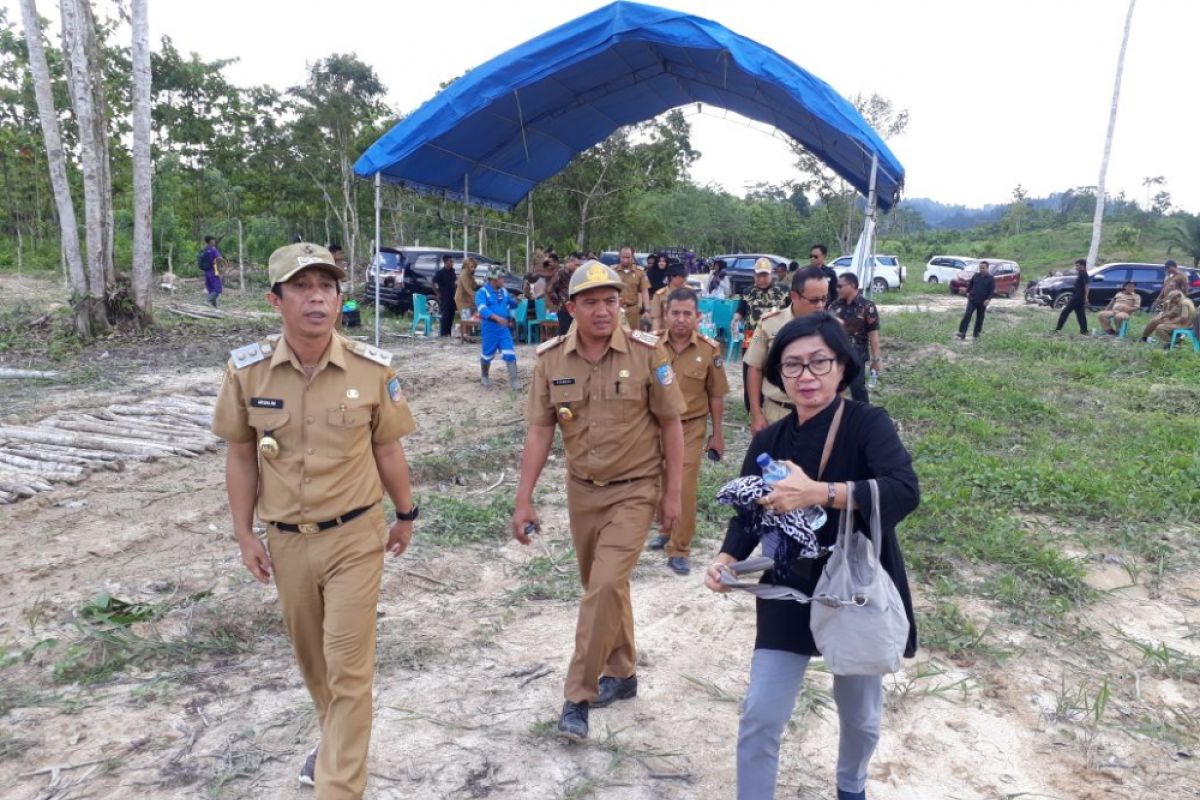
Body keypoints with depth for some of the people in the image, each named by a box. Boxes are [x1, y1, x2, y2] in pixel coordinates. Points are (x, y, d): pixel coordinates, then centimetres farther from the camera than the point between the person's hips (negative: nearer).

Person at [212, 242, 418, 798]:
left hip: (354, 538, -2)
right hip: (286, 542, 3)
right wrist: (244, 535, 3)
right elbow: (241, 456, 1)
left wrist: (406, 515, 9)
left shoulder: (373, 369, -13)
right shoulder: (246, 370, -10)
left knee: (348, 665, 2)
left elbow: (387, 450, -1)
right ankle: (336, 736, 48)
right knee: (310, 655, 21)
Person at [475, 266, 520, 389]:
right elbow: (482, 308, -26)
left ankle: (513, 381, -6)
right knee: (487, 354, 11)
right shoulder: (482, 292, -11)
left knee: (510, 353, -7)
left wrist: (515, 301, -4)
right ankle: (484, 377, 35)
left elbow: (511, 304, 21)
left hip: (504, 328, 4)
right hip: (489, 328, -4)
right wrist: (496, 317, -39)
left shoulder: (504, 291, 8)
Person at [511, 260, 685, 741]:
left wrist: (672, 493, -5)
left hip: (635, 489, -4)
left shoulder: (647, 352, -14)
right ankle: (621, 674, 38)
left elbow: (671, 425, -6)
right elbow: (539, 431, -3)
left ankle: (578, 695, 2)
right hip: (581, 490, 4)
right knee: (602, 586, 17)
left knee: (606, 586, -13)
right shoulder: (551, 358, -7)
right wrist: (524, 500, -6)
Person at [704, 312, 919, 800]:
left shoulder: (868, 424, -15)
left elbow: (905, 491, -31)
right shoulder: (768, 442, -3)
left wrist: (817, 493, -41)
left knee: (860, 715, 20)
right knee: (759, 717, -1)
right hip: (788, 598, 2)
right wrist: (727, 560, -18)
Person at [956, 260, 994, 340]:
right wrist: (968, 292, 7)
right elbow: (970, 284, 17)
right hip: (972, 299, 1)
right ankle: (962, 332, -15)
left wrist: (988, 299, -16)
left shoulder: (990, 279, -3)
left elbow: (992, 291, -5)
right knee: (967, 315, -12)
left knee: (979, 318, 8)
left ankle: (976, 334, 19)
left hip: (982, 302, -1)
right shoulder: (975, 276, 4)